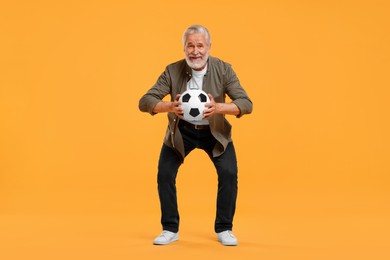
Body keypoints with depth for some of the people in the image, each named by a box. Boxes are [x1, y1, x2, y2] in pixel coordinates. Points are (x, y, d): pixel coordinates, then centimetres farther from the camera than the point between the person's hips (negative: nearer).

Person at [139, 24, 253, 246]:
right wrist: (169, 107, -43)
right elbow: (145, 102, -22)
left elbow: (246, 103, -25)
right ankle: (170, 229, 11)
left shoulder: (223, 69, -20)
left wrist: (219, 108, -45)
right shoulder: (173, 71, -19)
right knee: (164, 175, -8)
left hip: (215, 131, 0)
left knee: (229, 174, -14)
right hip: (181, 130, 1)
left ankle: (224, 229, 5)